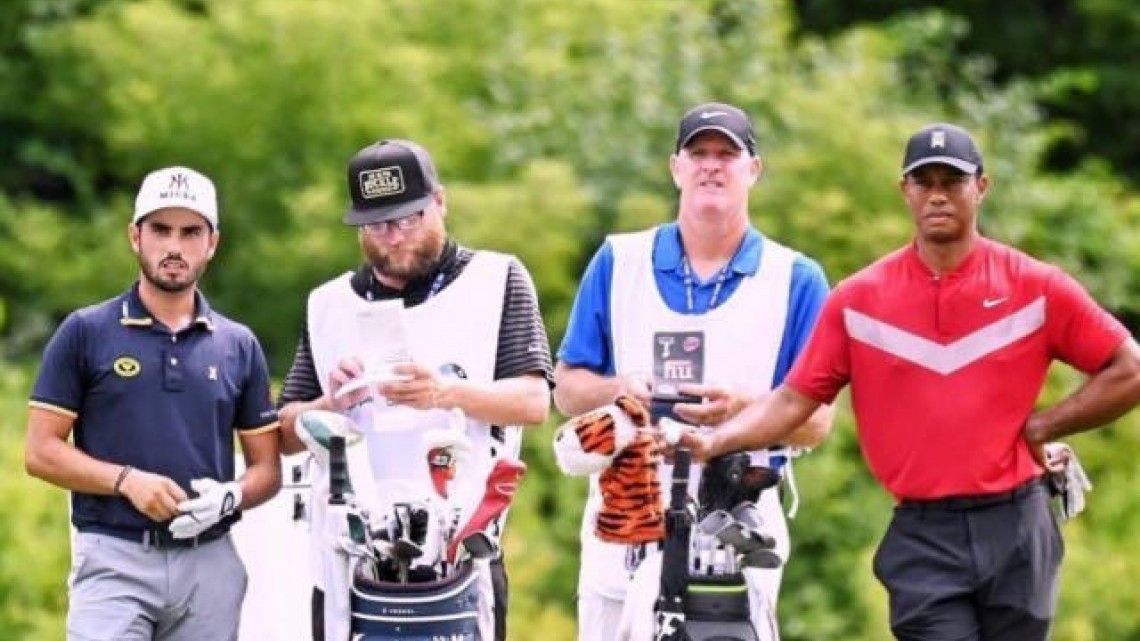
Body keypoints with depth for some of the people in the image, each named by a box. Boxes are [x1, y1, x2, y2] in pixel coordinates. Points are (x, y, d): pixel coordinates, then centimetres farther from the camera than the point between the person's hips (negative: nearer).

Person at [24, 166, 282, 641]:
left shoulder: (239, 346, 12)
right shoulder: (85, 333, 4)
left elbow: (267, 468, 14)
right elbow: (41, 451, 0)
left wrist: (230, 496, -8)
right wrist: (128, 480, -14)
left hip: (208, 564, 3)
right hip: (114, 560, -3)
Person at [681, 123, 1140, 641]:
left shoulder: (1037, 288, 2)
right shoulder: (857, 300, 4)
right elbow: (794, 400, 1)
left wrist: (1041, 426, -3)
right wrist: (715, 441, -14)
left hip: (1016, 534, 0)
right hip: (923, 541, 0)